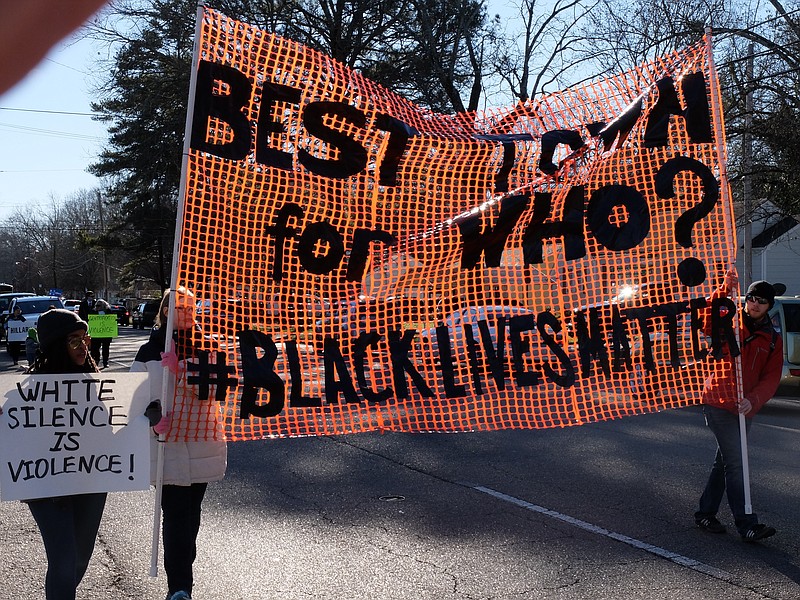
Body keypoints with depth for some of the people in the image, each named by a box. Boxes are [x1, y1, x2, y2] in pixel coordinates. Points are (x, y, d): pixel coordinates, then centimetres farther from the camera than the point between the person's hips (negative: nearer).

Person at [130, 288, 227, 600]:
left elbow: (210, 390, -10)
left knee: (190, 512, 13)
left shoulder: (207, 346, 3)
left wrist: (180, 369, -25)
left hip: (202, 442, 2)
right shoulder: (149, 351, 1)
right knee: (175, 514, -7)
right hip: (166, 444, -2)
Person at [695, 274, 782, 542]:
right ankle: (747, 525, -7)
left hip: (746, 409, 6)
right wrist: (724, 291, -35)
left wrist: (753, 400, -16)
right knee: (736, 465, -9)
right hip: (719, 404, -5)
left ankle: (706, 513, 27)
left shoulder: (773, 338, 8)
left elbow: (772, 377, 1)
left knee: (725, 462, 14)